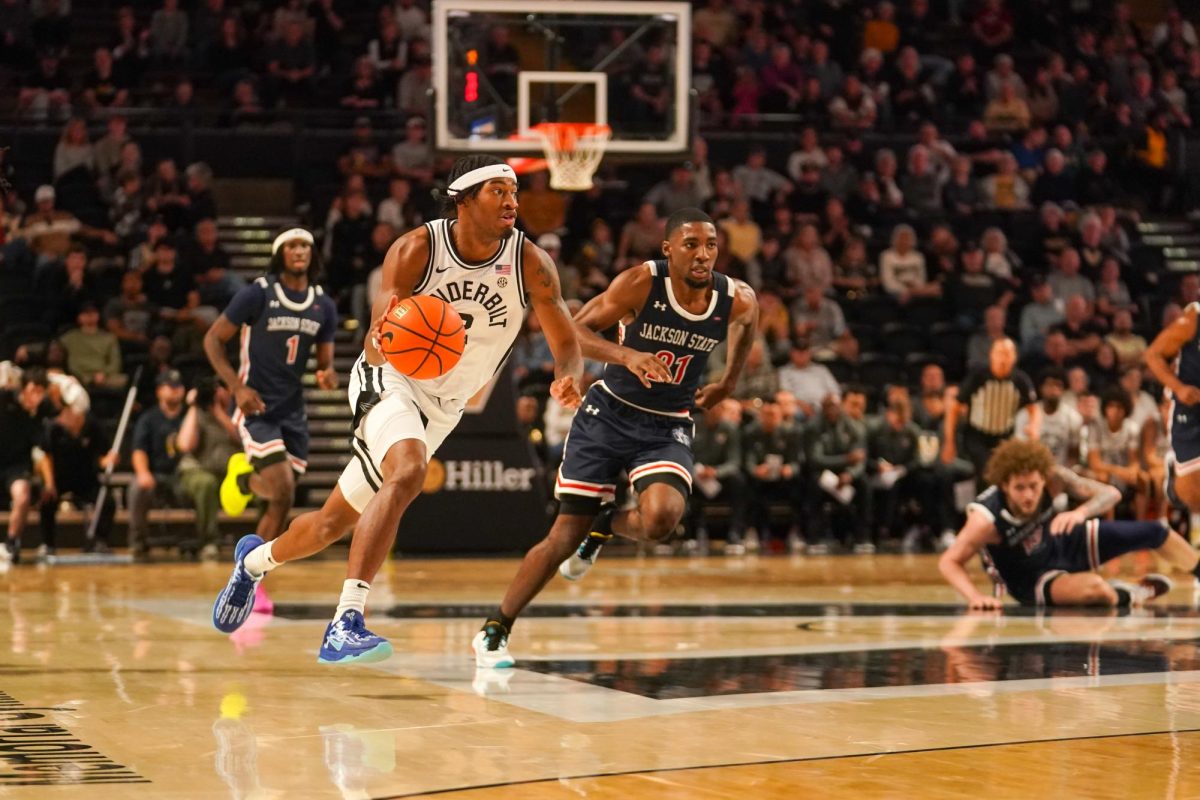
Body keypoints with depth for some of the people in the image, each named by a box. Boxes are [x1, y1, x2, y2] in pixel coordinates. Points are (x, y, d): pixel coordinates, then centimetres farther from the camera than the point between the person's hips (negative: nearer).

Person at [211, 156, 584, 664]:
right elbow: (375, 349, -21)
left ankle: (256, 559, 44)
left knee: (336, 521, 13)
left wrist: (568, 379, -35)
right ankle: (345, 625, -36)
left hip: (443, 407, 5)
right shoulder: (416, 250, -19)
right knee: (408, 473, -35)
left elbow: (567, 344, -11)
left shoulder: (529, 263, -13)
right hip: (389, 381, -5)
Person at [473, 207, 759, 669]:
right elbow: (574, 332, -18)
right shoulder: (641, 283, -19)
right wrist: (626, 355, -34)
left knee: (660, 520, -28)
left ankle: (606, 524, 8)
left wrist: (727, 384, 12)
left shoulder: (738, 301, -11)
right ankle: (494, 630, 13)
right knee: (566, 535, -3)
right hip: (609, 414, -1)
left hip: (667, 428, 2)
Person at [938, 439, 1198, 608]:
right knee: (1093, 588, -36)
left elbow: (1110, 493, -27)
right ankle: (1129, 595, 1)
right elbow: (949, 562, -32)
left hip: (1064, 542, 5)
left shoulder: (1052, 477, -27)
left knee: (1154, 532, 7)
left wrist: (1081, 512, -48)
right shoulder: (987, 518, -37)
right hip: (1034, 579, -5)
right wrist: (975, 597, -48)